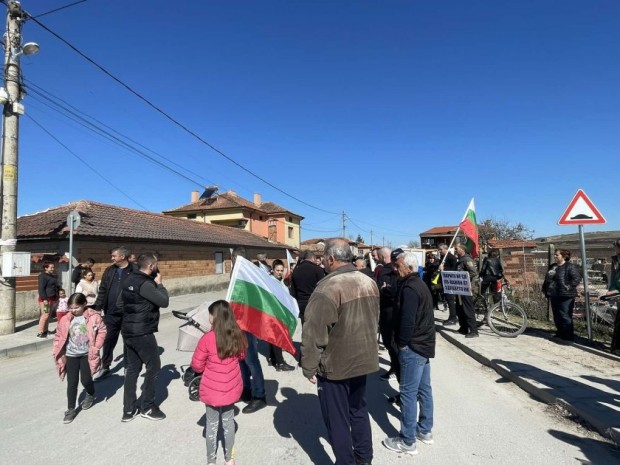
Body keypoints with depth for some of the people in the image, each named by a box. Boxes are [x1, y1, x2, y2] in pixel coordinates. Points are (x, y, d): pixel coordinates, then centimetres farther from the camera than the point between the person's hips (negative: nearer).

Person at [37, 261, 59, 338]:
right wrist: (44, 299, -22)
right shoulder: (43, 276, -11)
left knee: (49, 315, 13)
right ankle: (40, 332, -7)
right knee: (45, 315, -11)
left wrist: (57, 297, 23)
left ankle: (45, 330, 23)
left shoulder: (53, 276, 15)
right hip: (46, 298, -9)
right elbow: (41, 288, -17)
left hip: (52, 298, 9)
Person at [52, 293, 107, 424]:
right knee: (72, 382, 5)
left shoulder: (94, 317, -12)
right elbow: (59, 336, 3)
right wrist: (56, 352, -3)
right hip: (71, 355, 2)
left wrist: (96, 347, -12)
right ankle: (71, 409, 20)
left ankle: (90, 395, 38)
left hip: (87, 354, -2)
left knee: (86, 379, 5)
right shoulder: (65, 320, -4)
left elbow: (102, 331, -7)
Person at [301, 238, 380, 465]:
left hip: (334, 366, -7)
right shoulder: (369, 282, -1)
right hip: (362, 360, 7)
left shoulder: (328, 288, -25)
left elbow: (314, 334, -22)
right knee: (359, 411, 24)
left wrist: (309, 368, -10)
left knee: (337, 419, 11)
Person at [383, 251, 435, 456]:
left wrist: (402, 344, -13)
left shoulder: (409, 288, -20)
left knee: (408, 393, -1)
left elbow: (407, 320, -25)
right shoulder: (420, 284, 13)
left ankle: (407, 441, 9)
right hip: (424, 343, 10)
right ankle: (425, 430, 31)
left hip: (413, 346, -10)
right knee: (424, 389, 18)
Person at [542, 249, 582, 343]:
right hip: (554, 295, 8)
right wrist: (545, 288, 15)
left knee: (565, 317, -6)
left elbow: (577, 278, -17)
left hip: (565, 296, -8)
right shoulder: (553, 267, 15)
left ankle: (569, 337, 3)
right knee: (556, 317, 14)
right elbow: (547, 279, 24)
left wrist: (569, 287, -20)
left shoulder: (570, 267, -9)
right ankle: (560, 334, 27)